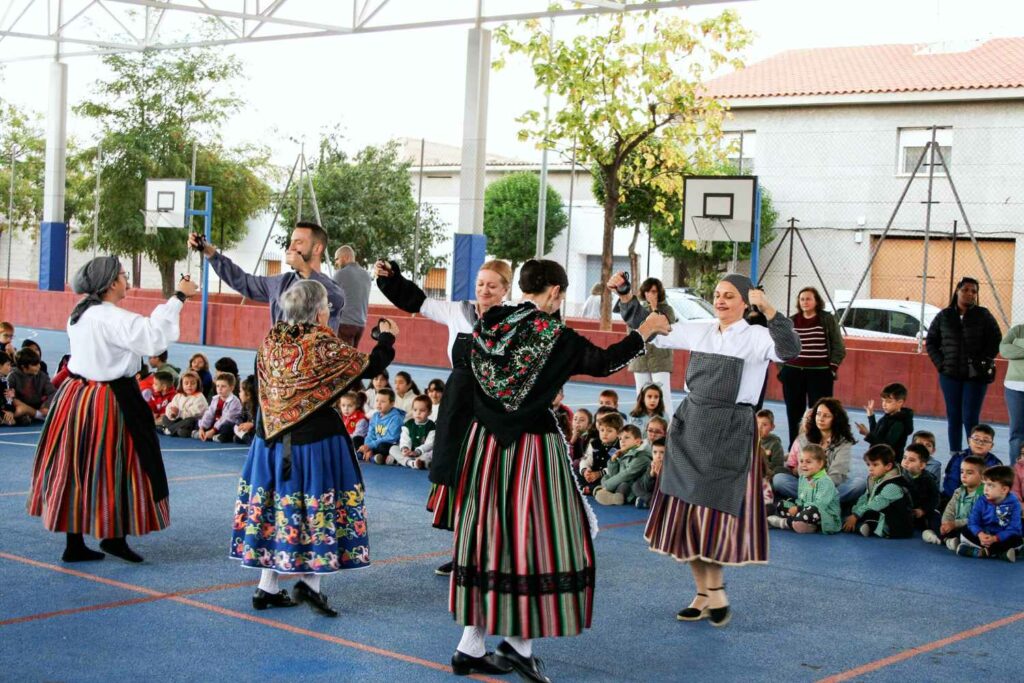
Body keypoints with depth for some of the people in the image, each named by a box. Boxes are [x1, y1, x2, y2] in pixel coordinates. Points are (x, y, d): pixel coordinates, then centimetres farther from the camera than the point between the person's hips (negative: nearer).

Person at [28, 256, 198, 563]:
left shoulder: (81, 313, 10)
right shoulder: (112, 318, -19)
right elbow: (154, 336, -29)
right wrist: (179, 296, -24)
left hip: (76, 396, 9)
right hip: (108, 402, -9)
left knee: (76, 470, 10)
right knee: (115, 468, 4)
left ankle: (75, 545, 16)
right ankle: (114, 536, 11)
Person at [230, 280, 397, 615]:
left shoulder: (270, 341, -1)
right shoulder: (324, 346, -15)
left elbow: (265, 392, 8)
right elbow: (368, 366, -4)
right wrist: (386, 338, 13)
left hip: (272, 438, 6)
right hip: (315, 440, -6)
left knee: (274, 508, 11)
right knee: (318, 509, 6)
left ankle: (267, 588, 16)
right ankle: (310, 580, 1)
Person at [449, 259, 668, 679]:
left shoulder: (489, 324, 2)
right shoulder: (555, 337, -10)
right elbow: (603, 362, 2)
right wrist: (647, 329, 14)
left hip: (485, 440, 6)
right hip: (531, 445, -6)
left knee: (489, 531, 11)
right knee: (535, 534, 4)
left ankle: (472, 646, 15)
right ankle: (519, 641, 5)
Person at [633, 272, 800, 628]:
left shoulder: (756, 337, -5)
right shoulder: (698, 332, 9)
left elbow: (789, 350, -25)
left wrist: (768, 309, -35)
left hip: (730, 432, -5)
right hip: (690, 426, 5)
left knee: (713, 511, -7)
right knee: (684, 513, 7)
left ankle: (714, 590, 11)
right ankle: (705, 593, 19)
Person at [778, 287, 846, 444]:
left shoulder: (828, 319, 2)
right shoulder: (791, 321, 10)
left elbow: (838, 347, 3)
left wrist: (833, 368, -5)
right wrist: (781, 369, 9)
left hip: (820, 374, -3)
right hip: (793, 373, 3)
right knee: (794, 413, 6)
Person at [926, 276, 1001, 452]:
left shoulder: (984, 316, 0)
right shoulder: (944, 316, 5)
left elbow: (995, 341, 2)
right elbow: (931, 341, 13)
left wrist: (984, 363, -7)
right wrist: (940, 363, 2)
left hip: (976, 376, -2)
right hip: (950, 375, 2)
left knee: (970, 418, -8)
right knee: (953, 417, 6)